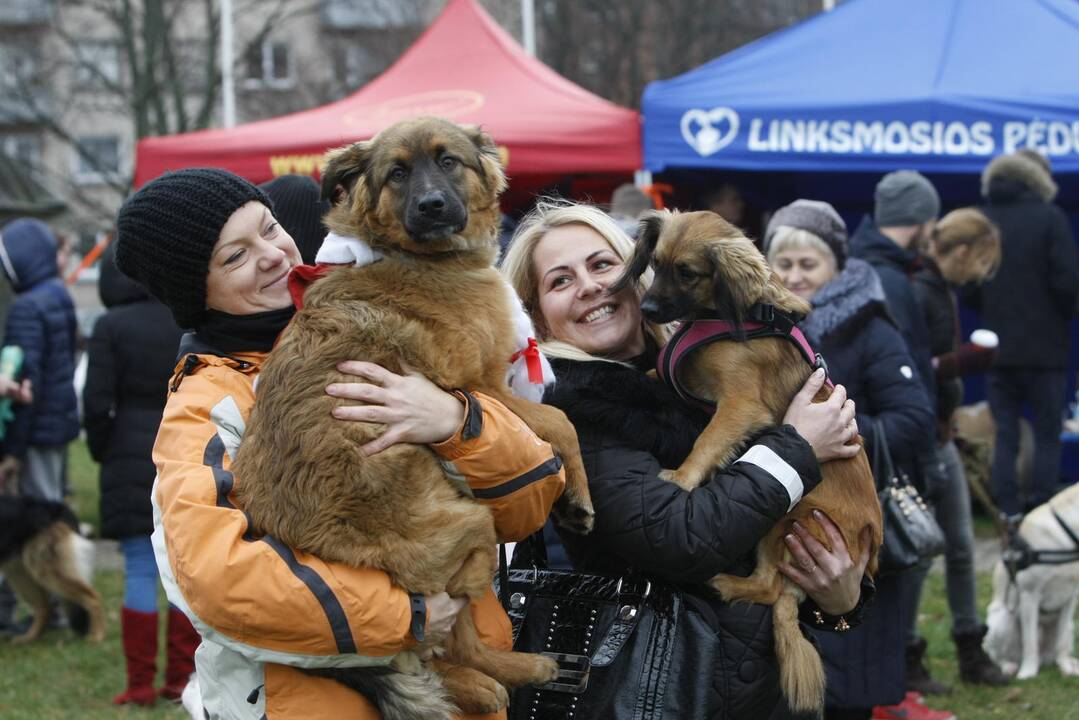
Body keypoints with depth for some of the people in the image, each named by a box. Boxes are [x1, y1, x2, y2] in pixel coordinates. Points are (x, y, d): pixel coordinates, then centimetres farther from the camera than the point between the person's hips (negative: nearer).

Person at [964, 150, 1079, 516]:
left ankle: (1008, 514, 6)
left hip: (997, 348, 3)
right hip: (1044, 347, -3)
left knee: (1004, 434, 9)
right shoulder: (1049, 218, -9)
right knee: (1047, 433, 5)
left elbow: (966, 290, 3)